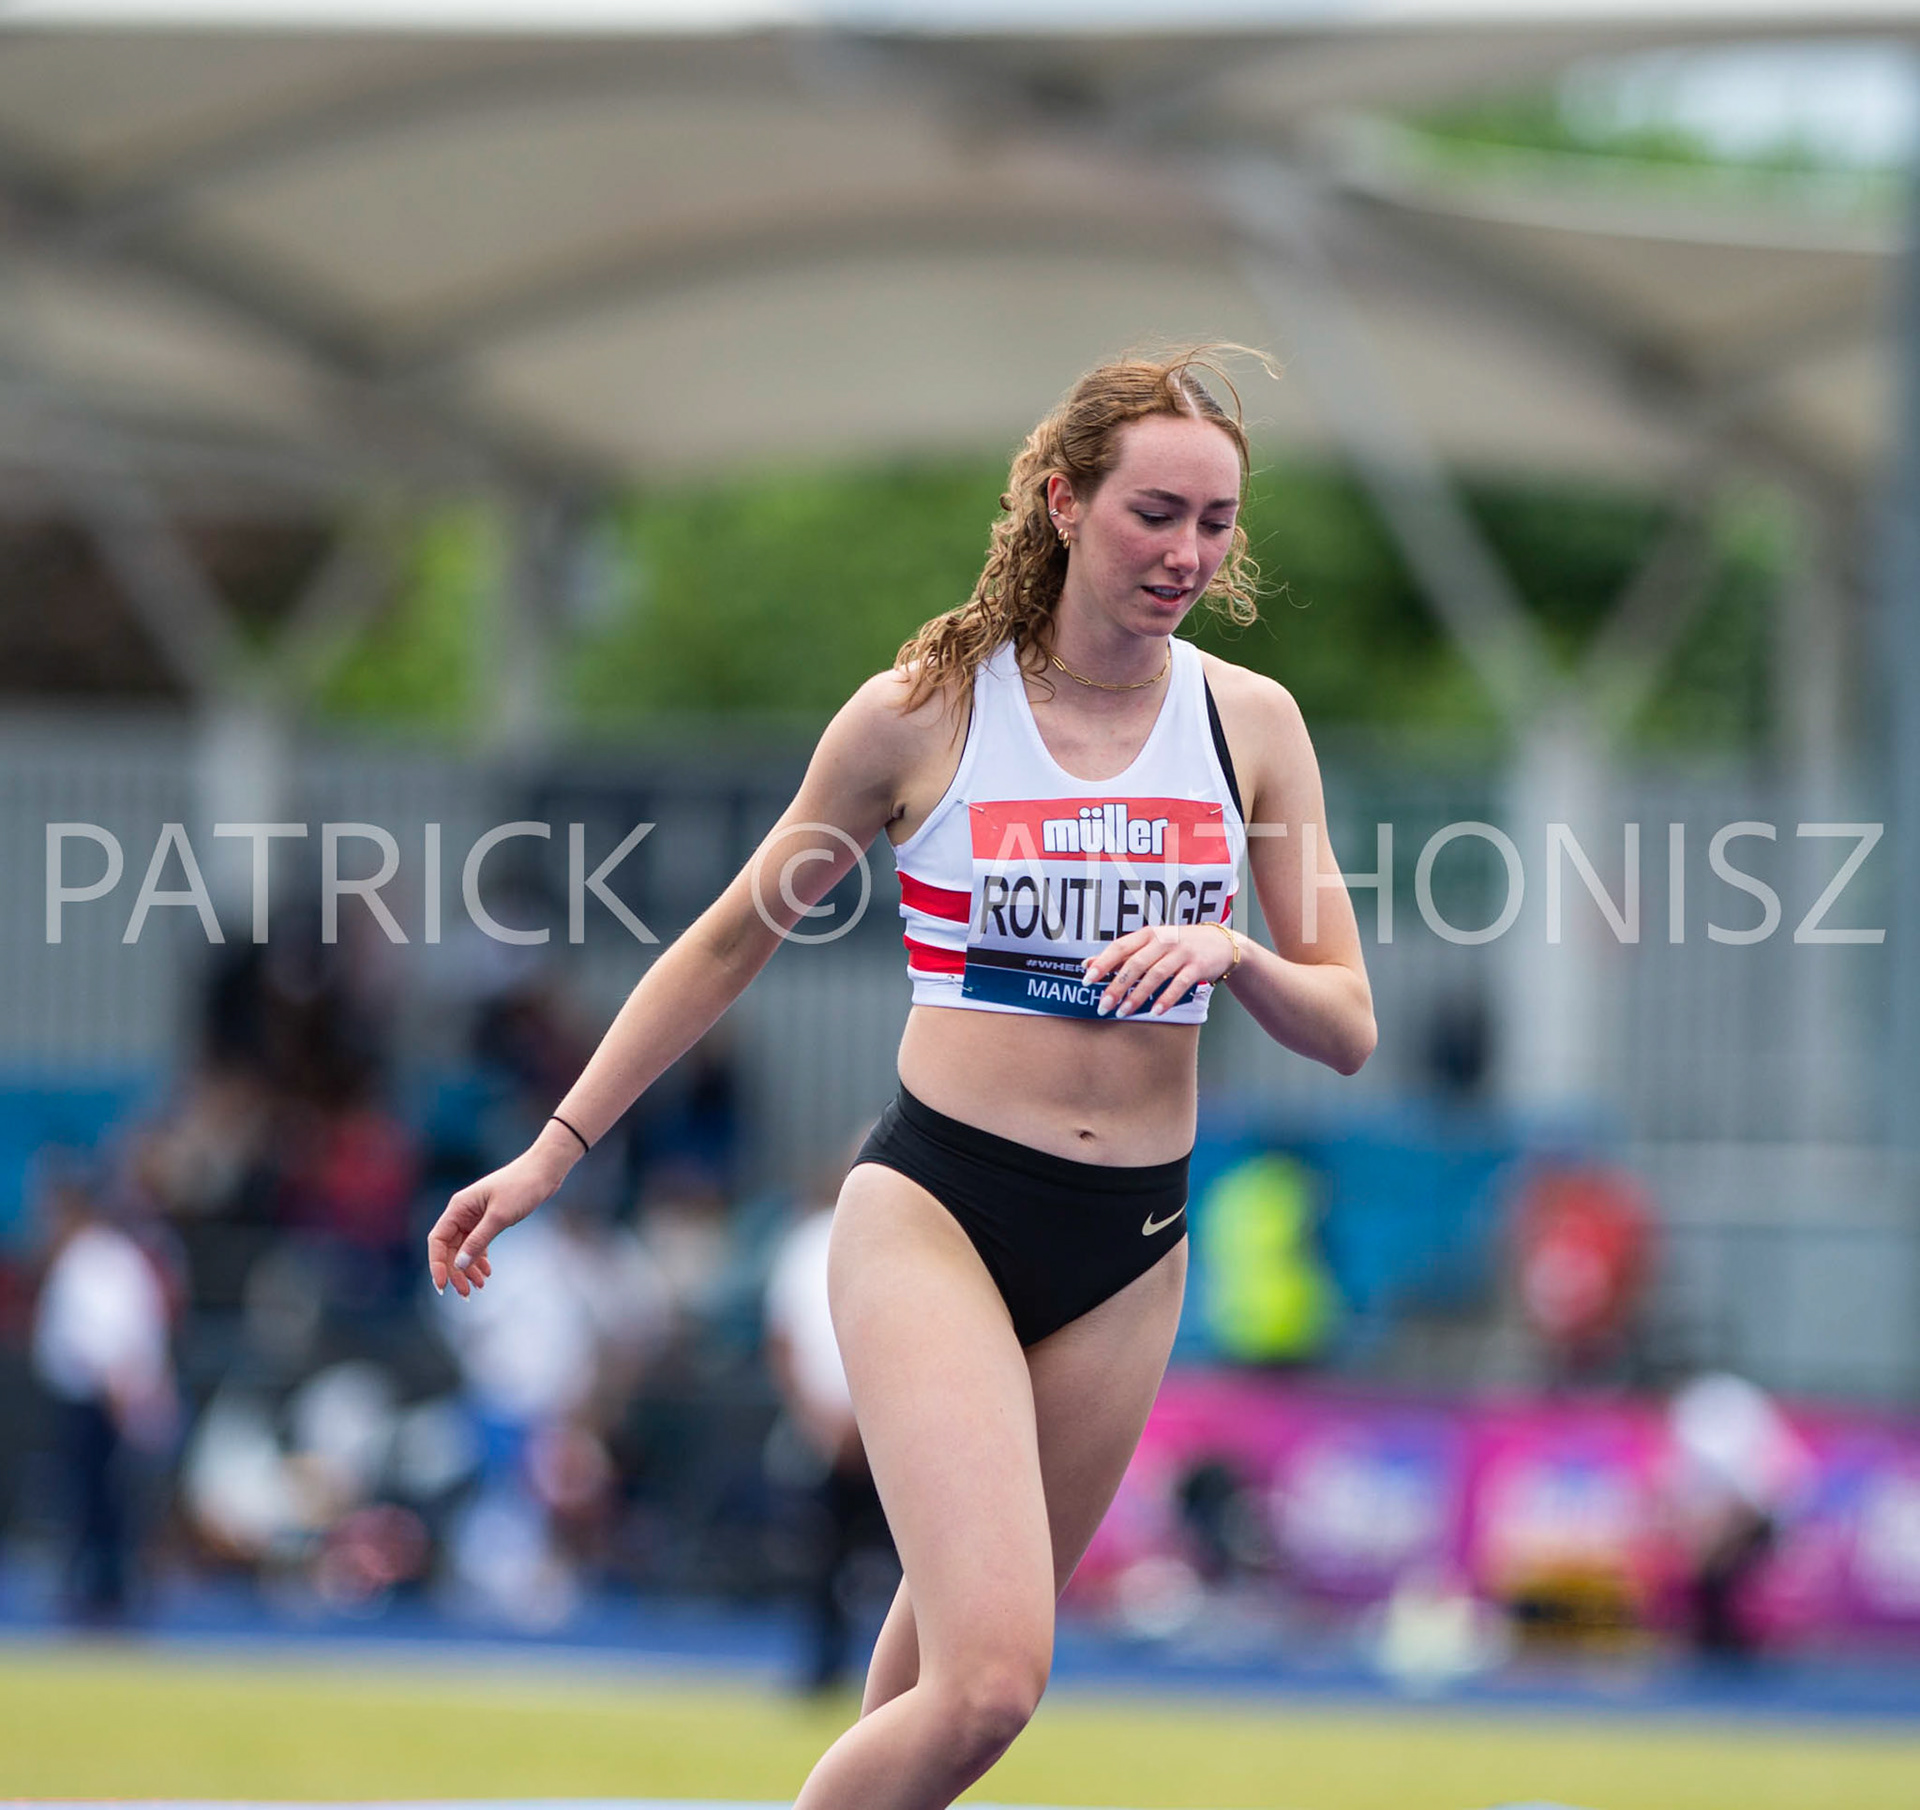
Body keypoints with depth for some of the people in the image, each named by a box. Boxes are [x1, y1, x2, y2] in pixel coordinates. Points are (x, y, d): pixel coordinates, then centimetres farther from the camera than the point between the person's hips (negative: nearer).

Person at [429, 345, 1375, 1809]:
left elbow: (1348, 1029, 5)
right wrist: (553, 1154, 9)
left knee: (958, 1676, 9)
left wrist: (1233, 957, -17)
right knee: (989, 1683, -22)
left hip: (1129, 1251, 4)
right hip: (936, 1210, -4)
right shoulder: (923, 713, -4)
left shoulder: (1251, 724, 3)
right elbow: (734, 940, 8)